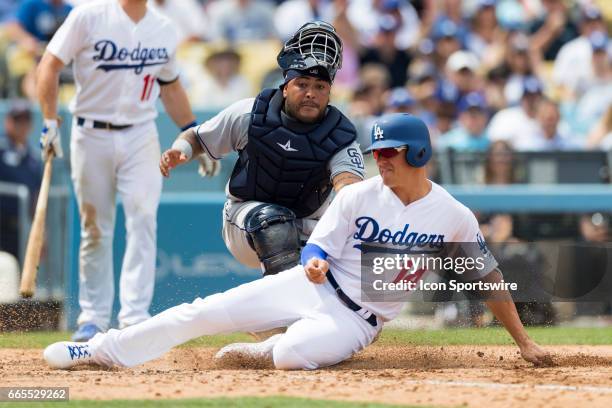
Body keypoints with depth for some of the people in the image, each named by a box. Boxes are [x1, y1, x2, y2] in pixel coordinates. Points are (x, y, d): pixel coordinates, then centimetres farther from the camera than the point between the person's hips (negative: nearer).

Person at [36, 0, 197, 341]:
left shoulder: (165, 30, 6)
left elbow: (171, 88, 19)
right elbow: (49, 66, -6)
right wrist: (50, 122, -14)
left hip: (141, 137, 2)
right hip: (92, 136, -2)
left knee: (143, 220, -12)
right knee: (95, 229, 4)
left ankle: (135, 317, -12)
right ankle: (93, 318, 16)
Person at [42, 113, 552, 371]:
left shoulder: (454, 217, -7)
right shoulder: (358, 195, -1)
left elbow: (489, 276, 1)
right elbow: (317, 246, 1)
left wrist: (524, 341, -1)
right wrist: (315, 263, -25)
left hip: (356, 320, -3)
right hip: (310, 286, 3)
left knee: (294, 352, -37)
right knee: (207, 312, -9)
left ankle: (264, 350, -3)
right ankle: (104, 349, -1)